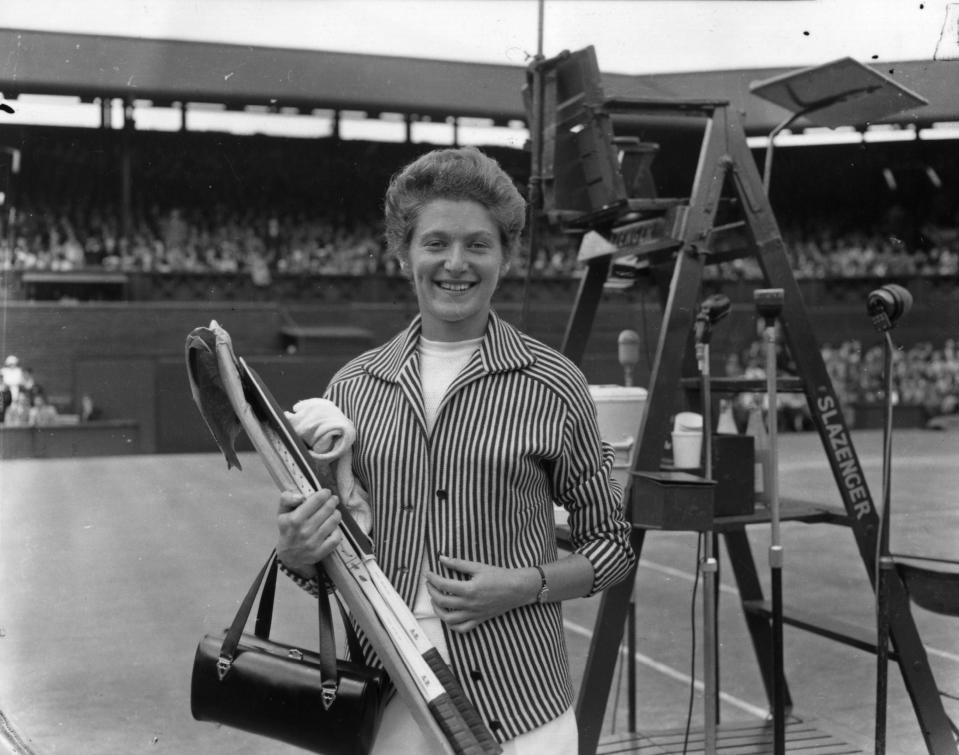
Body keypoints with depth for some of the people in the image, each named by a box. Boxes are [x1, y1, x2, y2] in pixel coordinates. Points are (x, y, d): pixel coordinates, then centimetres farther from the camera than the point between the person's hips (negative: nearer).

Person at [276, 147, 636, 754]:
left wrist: (528, 585, -13)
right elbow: (331, 563, 13)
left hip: (515, 697, -2)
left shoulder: (552, 385, -4)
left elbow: (612, 544, 4)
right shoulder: (354, 386, 4)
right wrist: (299, 555, -8)